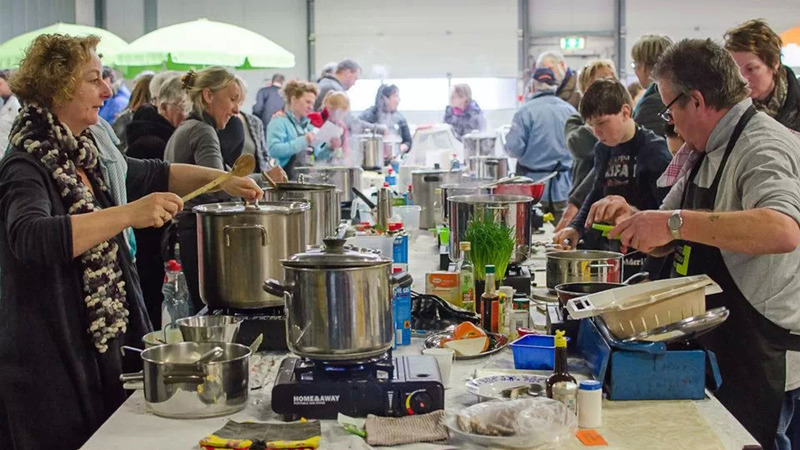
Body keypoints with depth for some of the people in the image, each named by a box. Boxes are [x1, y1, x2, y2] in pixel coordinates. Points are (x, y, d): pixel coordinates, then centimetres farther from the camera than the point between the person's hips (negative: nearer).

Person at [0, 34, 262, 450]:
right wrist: (128, 214, -41)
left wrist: (222, 180, 11)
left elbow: (153, 174, 23)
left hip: (107, 349, 9)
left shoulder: (85, 154, 9)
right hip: (53, 362, -8)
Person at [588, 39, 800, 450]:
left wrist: (676, 222, -37)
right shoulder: (704, 151, 12)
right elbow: (668, 244, 19)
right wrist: (633, 218, -2)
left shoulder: (764, 148, -18)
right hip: (709, 344, 9)